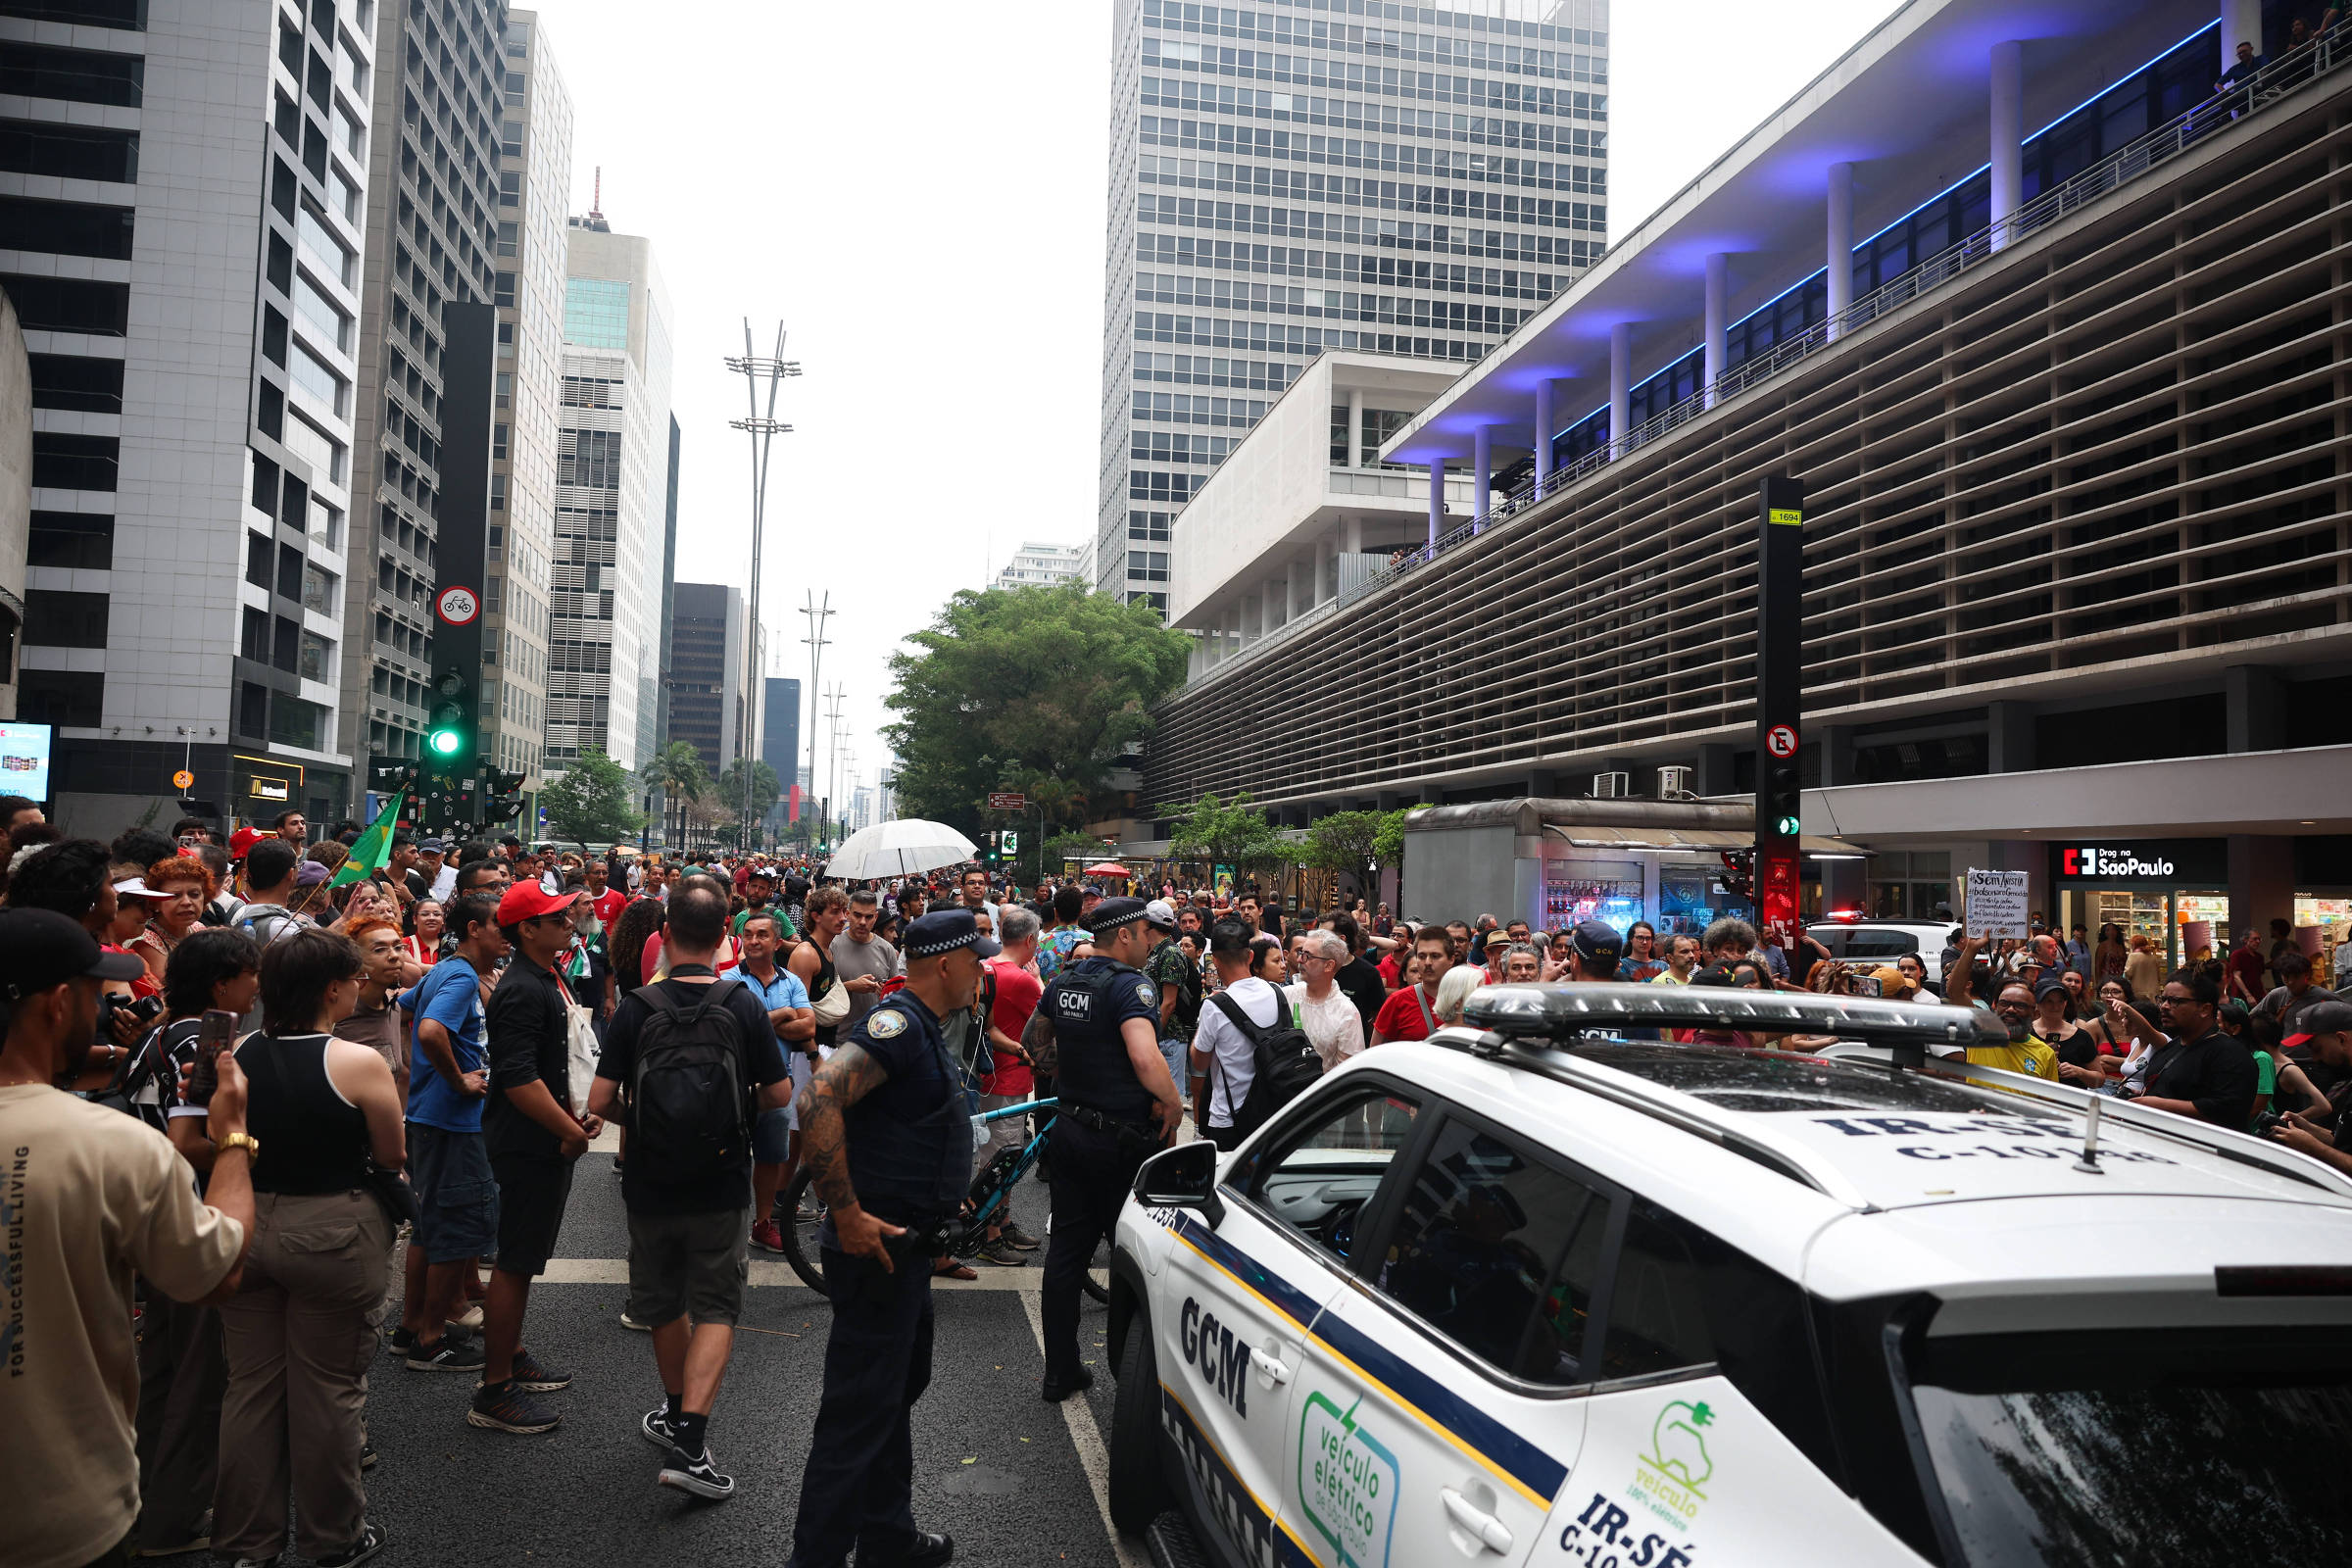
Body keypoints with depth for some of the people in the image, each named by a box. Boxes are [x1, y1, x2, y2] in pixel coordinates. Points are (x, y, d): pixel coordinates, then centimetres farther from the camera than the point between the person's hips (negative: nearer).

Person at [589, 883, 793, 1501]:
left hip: (650, 1187, 2)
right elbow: (779, 1093, -5)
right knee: (716, 1311, 6)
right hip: (721, 1188, -1)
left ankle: (678, 1413, 39)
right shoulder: (743, 1004, -10)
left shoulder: (636, 1008, -9)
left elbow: (600, 1102, -10)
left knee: (664, 1306, 21)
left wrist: (637, 1116, 11)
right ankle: (688, 1443, -6)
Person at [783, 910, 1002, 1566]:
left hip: (905, 1244, 11)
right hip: (876, 1244, -11)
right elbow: (818, 1101, -32)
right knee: (861, 1409, -4)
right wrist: (848, 1213, -29)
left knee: (898, 1389, 21)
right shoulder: (897, 1023, -20)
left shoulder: (921, 1029, 13)